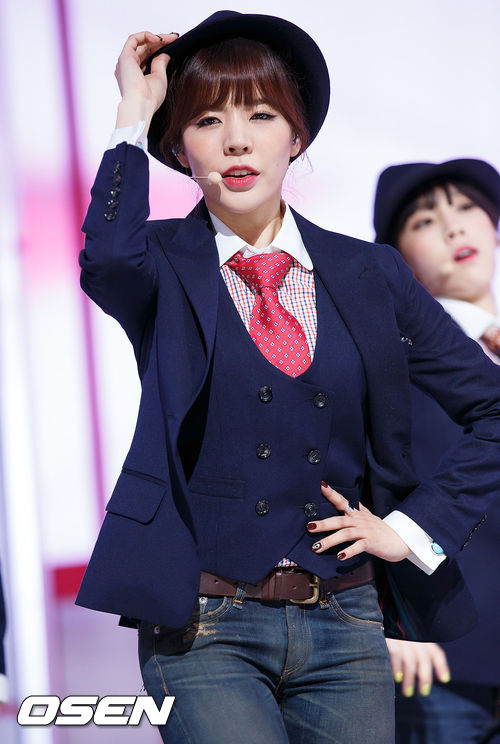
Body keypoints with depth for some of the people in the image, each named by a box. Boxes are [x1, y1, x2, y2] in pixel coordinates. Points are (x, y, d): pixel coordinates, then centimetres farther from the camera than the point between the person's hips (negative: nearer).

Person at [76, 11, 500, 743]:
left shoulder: (370, 276, 7)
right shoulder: (164, 267, 1)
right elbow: (106, 259, -25)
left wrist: (413, 528, 3)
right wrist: (133, 114, -14)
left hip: (346, 627, 3)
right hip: (205, 630, -3)